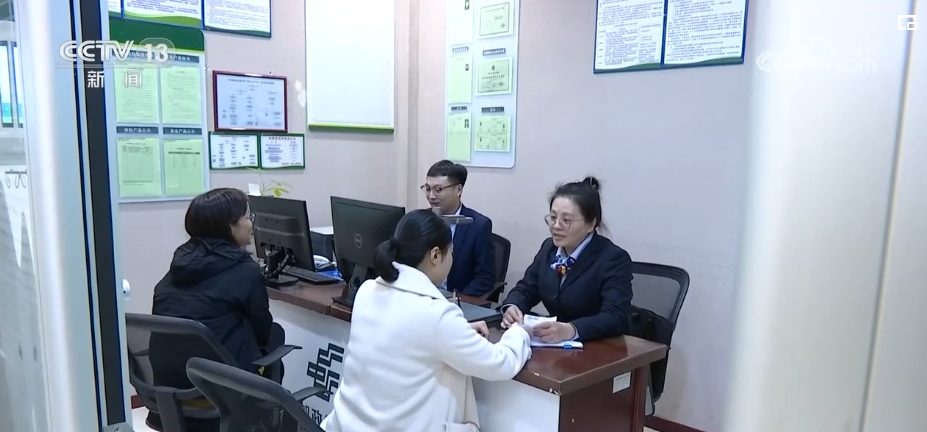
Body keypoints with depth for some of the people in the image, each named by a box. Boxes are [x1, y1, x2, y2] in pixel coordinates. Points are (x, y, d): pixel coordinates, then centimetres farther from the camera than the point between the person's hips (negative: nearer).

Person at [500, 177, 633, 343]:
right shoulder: (549, 247, 7)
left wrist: (570, 330, -39)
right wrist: (512, 308, -15)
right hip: (554, 346, 5)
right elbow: (525, 289, 9)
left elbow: (616, 318, -23)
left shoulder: (615, 259, -12)